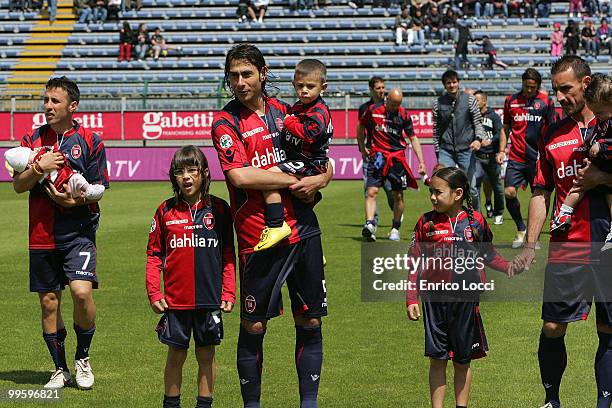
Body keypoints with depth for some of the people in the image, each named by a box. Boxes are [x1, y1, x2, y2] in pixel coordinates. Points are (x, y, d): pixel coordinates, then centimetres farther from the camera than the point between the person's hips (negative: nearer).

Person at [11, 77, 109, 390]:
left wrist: (75, 200, -18)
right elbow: (18, 185, 5)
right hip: (41, 233, 3)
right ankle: (60, 370, 20)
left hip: (78, 231, -3)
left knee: (82, 291, -20)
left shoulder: (89, 141, 1)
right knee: (49, 303, 6)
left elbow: (98, 189, 1)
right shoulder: (33, 139, 9)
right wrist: (39, 168, -14)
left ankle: (83, 357, 4)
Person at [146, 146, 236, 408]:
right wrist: (154, 293, -2)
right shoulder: (166, 211, 1)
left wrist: (228, 293, 0)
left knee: (206, 355, 8)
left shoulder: (219, 209, 1)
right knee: (176, 355, 8)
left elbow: (228, 256, 4)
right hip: (175, 299, 0)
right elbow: (154, 256, 4)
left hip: (210, 299, 0)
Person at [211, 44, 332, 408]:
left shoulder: (284, 111, 11)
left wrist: (318, 179, -5)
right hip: (258, 238, -4)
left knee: (310, 320, 6)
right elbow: (240, 175, -18)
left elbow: (324, 164, 18)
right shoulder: (226, 123, -3)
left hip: (303, 230, 4)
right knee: (254, 326, 2)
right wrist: (294, 181, -13)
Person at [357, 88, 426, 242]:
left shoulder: (404, 114, -1)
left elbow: (413, 138, 5)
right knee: (372, 191, -17)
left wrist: (421, 161, 0)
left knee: (398, 195, 4)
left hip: (397, 156, 1)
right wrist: (362, 149, 15)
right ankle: (369, 225, -27)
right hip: (378, 155, -1)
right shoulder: (373, 110, -3)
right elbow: (361, 126, 14)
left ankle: (395, 229, 18)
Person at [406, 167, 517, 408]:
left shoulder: (475, 221, -1)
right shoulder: (426, 223, 0)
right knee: (437, 359, 3)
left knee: (462, 360, 8)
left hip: (465, 298, 0)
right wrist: (411, 299, 0)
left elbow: (488, 255, 11)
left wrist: (508, 267, -7)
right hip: (434, 298, 0)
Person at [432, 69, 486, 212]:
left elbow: (478, 122, 6)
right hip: (445, 150, 1)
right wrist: (437, 151, 12)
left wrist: (478, 139, -13)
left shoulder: (469, 100, 3)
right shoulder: (438, 103, 7)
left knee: (471, 188, 2)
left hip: (465, 149, -1)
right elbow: (436, 130, 13)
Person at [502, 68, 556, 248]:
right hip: (516, 157, 1)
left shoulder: (546, 101, 1)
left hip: (537, 157, -1)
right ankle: (521, 229, 10)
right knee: (509, 193, -11)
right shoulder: (511, 100, 6)